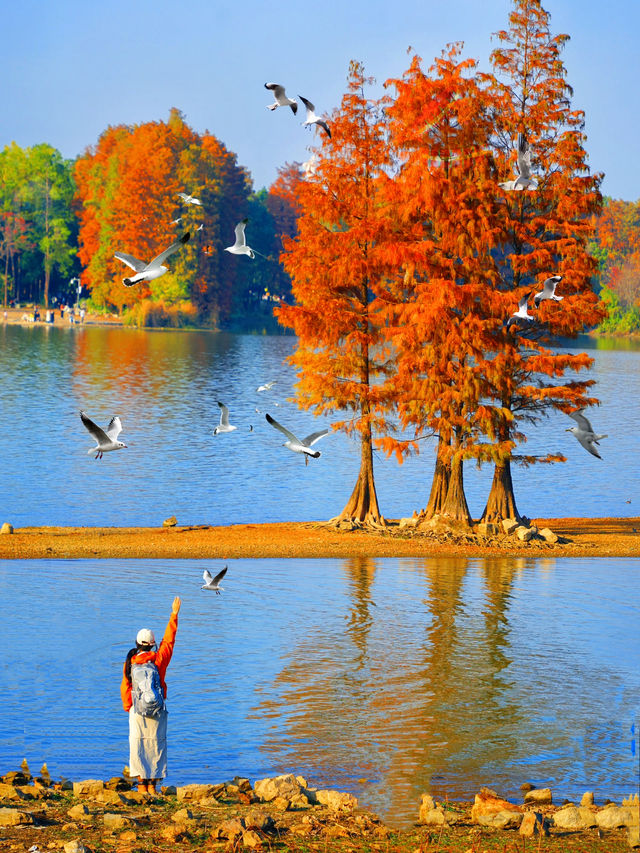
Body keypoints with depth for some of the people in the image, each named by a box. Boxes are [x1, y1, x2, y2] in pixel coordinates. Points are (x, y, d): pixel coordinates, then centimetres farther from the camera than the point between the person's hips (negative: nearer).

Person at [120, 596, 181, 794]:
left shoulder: (130, 662, -2)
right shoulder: (159, 659, -4)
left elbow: (125, 688, 1)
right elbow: (168, 640, 9)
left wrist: (127, 708, 15)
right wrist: (174, 615, 17)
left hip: (137, 709, 0)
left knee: (138, 745, 4)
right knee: (155, 744, 5)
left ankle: (141, 783, -1)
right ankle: (152, 784, 5)